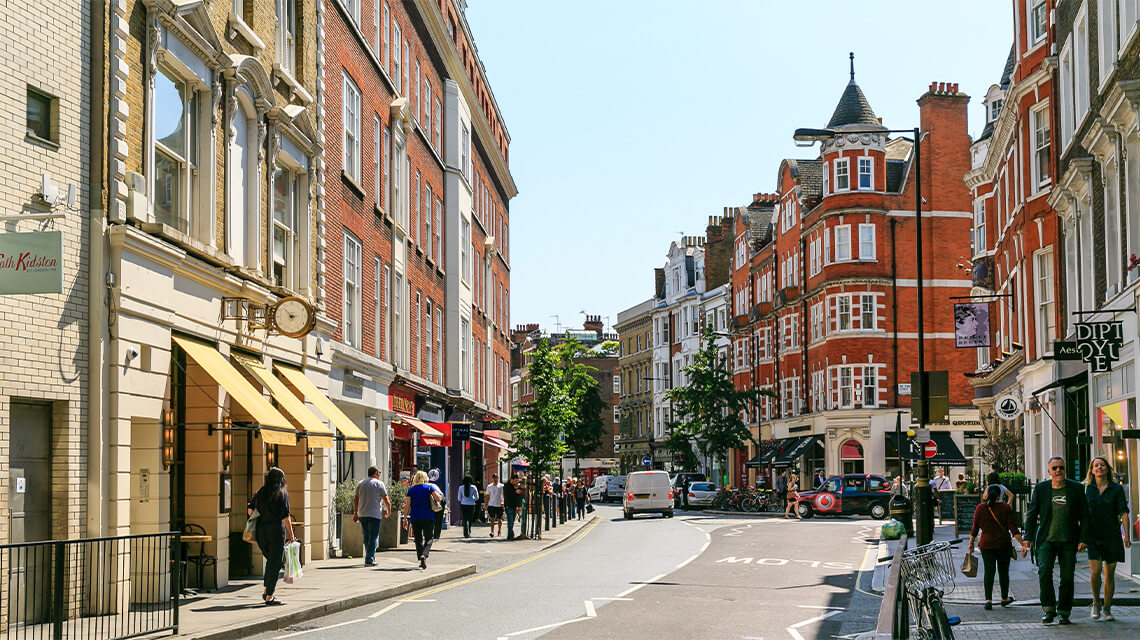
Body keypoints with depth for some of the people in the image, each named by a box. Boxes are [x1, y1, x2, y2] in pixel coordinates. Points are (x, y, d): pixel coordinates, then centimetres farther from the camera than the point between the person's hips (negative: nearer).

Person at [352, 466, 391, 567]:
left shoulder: (361, 483, 13)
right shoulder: (379, 483, -2)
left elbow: (355, 500, 15)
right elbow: (386, 500, -4)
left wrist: (355, 513, 23)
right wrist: (389, 511, 11)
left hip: (362, 514, 5)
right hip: (374, 514, -5)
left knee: (366, 538, 14)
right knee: (373, 538, -4)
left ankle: (371, 558, 19)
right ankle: (369, 560, -11)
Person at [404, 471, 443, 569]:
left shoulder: (411, 490, 6)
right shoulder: (430, 487, 2)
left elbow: (407, 506, 1)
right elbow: (438, 499, -10)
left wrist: (405, 519, 6)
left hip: (415, 518, 1)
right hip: (428, 517, -1)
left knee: (418, 539, 11)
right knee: (428, 538, 2)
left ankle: (421, 558, 5)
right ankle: (424, 555, -22)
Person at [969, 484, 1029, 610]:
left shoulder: (980, 508, 1)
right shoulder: (1006, 508, -3)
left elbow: (975, 529, 4)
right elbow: (1013, 529, -8)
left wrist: (971, 543, 15)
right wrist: (1023, 544, -6)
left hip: (986, 545, 0)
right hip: (1004, 545, 0)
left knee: (988, 571, 0)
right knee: (1003, 571, 13)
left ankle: (988, 599, -13)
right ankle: (1004, 598, 27)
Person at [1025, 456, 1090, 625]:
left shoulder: (1076, 489, 2)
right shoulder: (1040, 489, 3)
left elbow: (1084, 516, 5)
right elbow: (1031, 514, 8)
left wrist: (1083, 539, -4)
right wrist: (1028, 538, 1)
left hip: (1068, 541, 0)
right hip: (1046, 540, 0)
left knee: (1067, 577, 0)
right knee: (1044, 571, -18)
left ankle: (1064, 613, 13)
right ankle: (1049, 610, -7)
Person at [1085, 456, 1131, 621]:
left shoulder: (1117, 489, 1)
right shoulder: (1086, 488, 5)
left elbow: (1123, 513, -4)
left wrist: (1126, 535, -14)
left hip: (1112, 535, 0)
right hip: (1092, 535, 0)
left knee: (1109, 574, 3)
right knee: (1095, 571, -13)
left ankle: (1107, 609, 16)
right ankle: (1096, 603, 9)